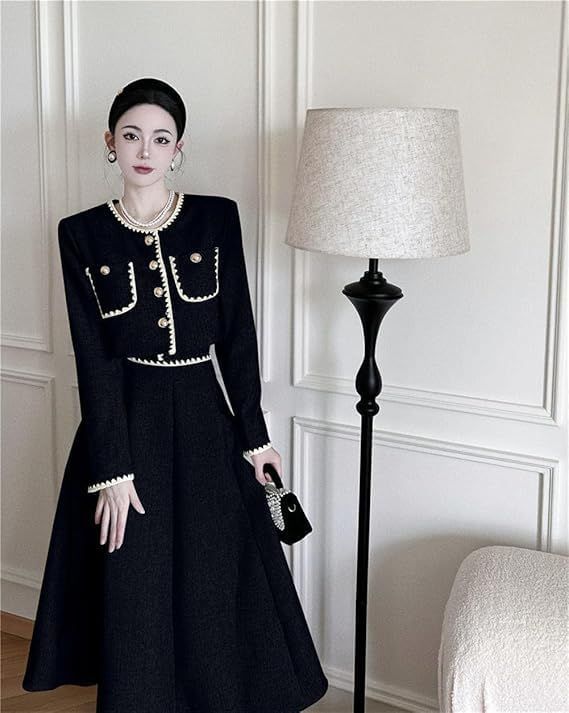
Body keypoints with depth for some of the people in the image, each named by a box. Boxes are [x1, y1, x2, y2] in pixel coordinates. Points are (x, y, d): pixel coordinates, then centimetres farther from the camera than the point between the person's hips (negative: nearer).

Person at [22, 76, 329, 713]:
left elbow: (238, 334, 1)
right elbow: (94, 358, -7)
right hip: (125, 421, 0)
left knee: (211, 587, 9)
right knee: (134, 598, 7)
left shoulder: (217, 218, 0)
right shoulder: (81, 234, -2)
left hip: (204, 421, 1)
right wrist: (112, 469, -11)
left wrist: (253, 436, 0)